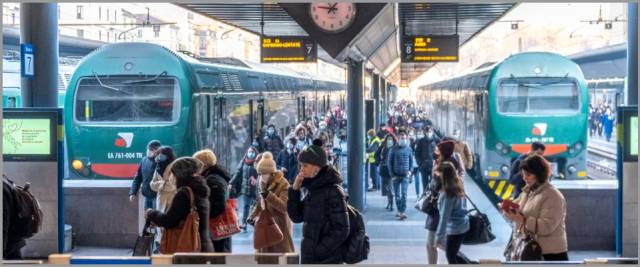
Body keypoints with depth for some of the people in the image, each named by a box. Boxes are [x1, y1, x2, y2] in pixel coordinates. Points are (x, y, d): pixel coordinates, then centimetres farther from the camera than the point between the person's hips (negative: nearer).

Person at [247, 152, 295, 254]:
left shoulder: (283, 184, -17)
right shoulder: (263, 184, 7)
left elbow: (285, 206, -28)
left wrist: (269, 195, -39)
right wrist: (252, 216, 3)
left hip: (279, 227, -7)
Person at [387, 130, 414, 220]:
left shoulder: (408, 149, 5)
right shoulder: (393, 149, 0)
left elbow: (411, 161, 13)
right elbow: (389, 162, 3)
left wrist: (410, 170, -3)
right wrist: (392, 174, -3)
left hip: (405, 175, 0)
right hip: (396, 175, 0)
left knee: (404, 194, -11)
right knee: (397, 194, 7)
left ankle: (402, 212, -15)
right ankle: (399, 210, 21)